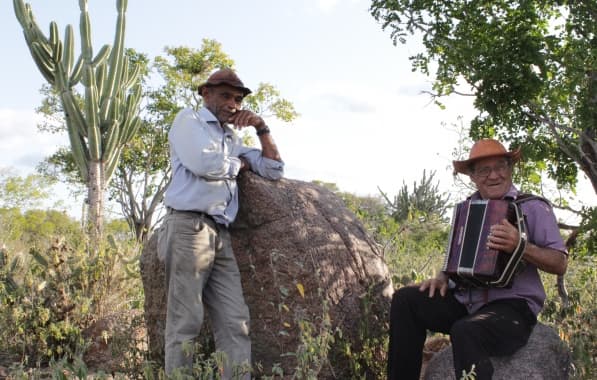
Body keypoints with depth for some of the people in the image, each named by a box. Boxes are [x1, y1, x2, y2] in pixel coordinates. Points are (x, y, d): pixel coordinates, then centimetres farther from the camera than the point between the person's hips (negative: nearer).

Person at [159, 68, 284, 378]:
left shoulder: (232, 139, 27)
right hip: (188, 227, -7)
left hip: (220, 235, 7)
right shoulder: (188, 119, 7)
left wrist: (261, 128, 15)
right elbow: (205, 162, -12)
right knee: (185, 323, -6)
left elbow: (274, 170, 24)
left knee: (235, 323, -2)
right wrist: (240, 164, 6)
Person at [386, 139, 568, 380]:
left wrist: (520, 246, -25)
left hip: (512, 307, -6)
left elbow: (560, 263, -8)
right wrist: (443, 277, 4)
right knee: (405, 300, -8)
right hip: (463, 303, 6)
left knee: (465, 331, -36)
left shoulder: (533, 207, -2)